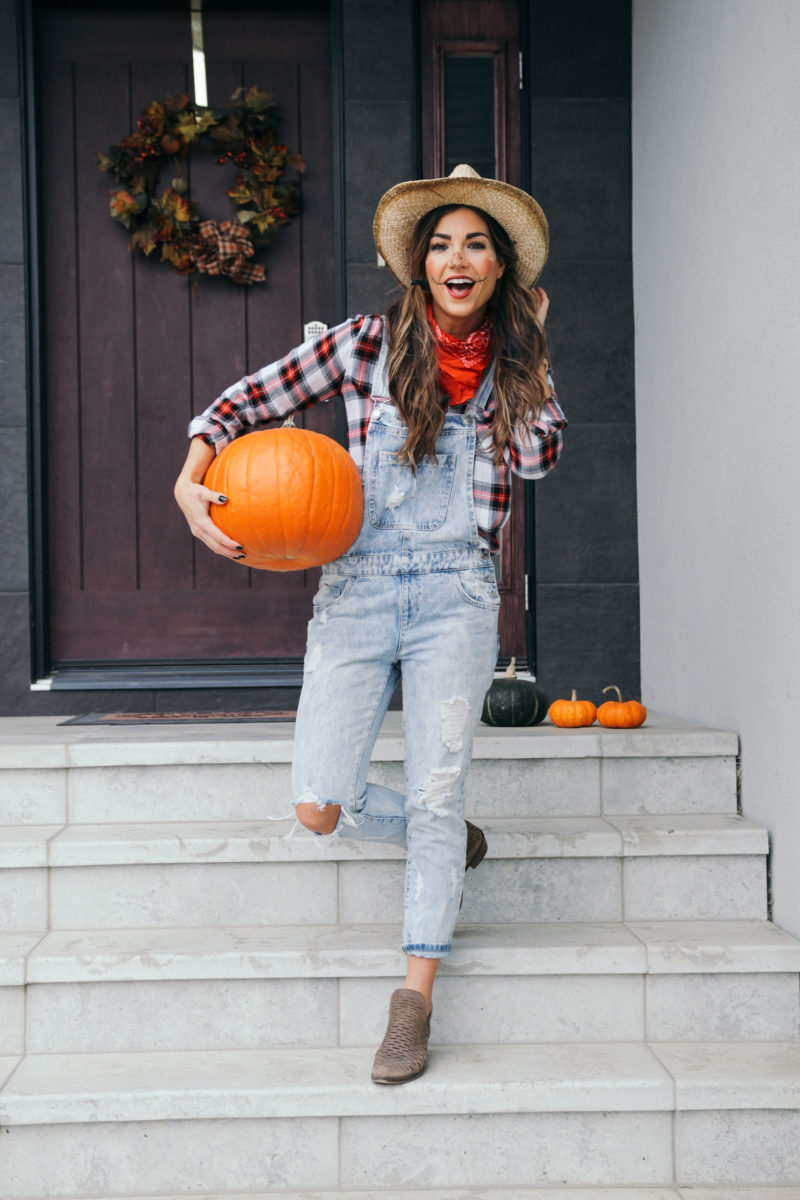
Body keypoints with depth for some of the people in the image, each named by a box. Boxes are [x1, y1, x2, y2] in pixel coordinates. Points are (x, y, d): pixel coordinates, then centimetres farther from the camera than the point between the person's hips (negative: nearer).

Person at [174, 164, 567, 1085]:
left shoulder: (513, 364, 10)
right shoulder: (368, 343, 3)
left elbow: (540, 458, -7)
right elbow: (245, 403, 3)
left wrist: (530, 348, -2)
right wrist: (191, 483, -13)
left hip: (455, 594, 0)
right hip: (357, 587, 0)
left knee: (434, 794, -3)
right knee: (321, 807, -6)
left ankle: (416, 998, 12)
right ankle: (449, 842, 26)